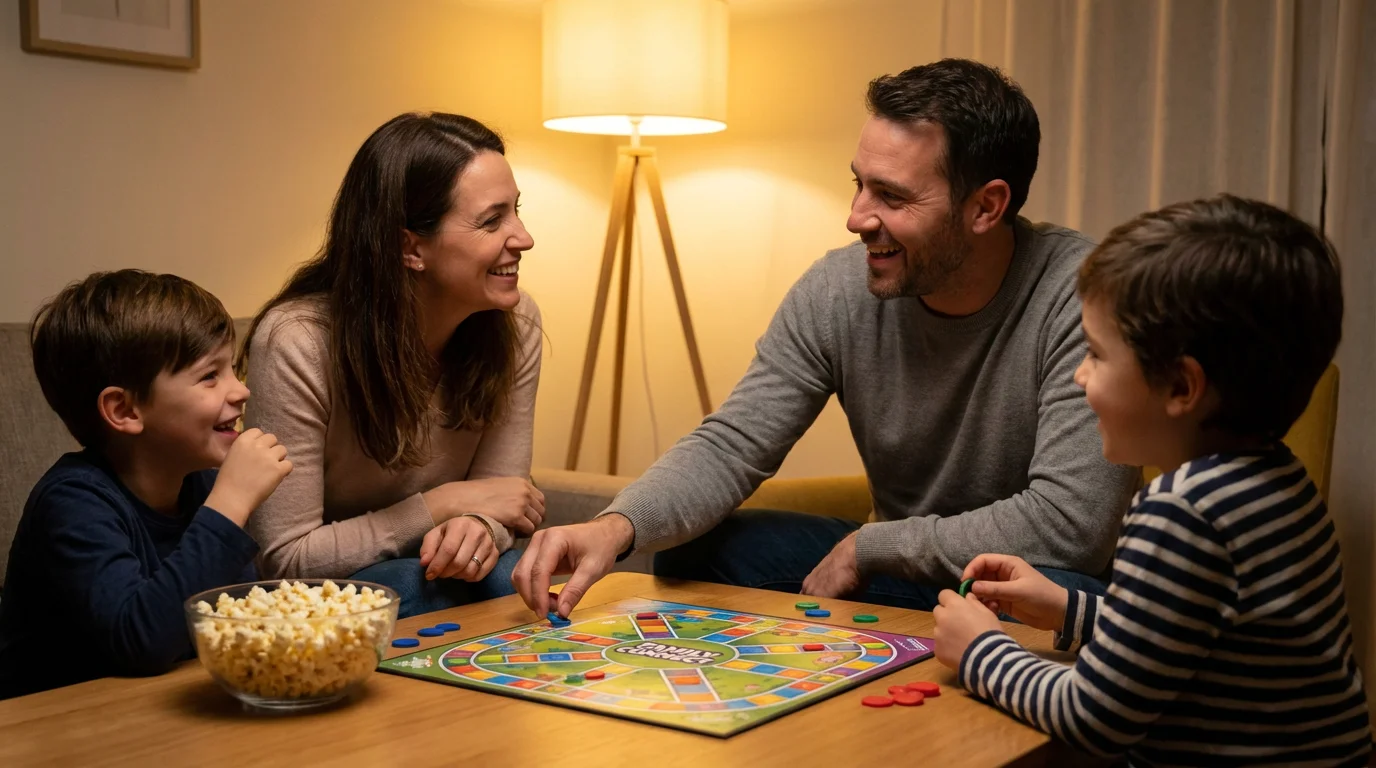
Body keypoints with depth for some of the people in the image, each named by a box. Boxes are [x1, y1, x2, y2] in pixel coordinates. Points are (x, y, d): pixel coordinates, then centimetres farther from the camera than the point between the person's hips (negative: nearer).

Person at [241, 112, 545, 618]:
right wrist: (444, 504, -22)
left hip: (424, 564, 4)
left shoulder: (515, 325, -10)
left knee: (514, 579, -29)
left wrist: (478, 524, -29)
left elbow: (500, 496, -3)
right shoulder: (295, 343, -25)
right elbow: (285, 560, -21)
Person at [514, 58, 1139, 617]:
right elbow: (732, 446, -9)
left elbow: (1070, 523, -28)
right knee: (692, 554, -11)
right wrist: (617, 525, -29)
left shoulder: (1082, 299, -24)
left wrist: (866, 547, -20)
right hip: (900, 569, 4)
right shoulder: (836, 292, -10)